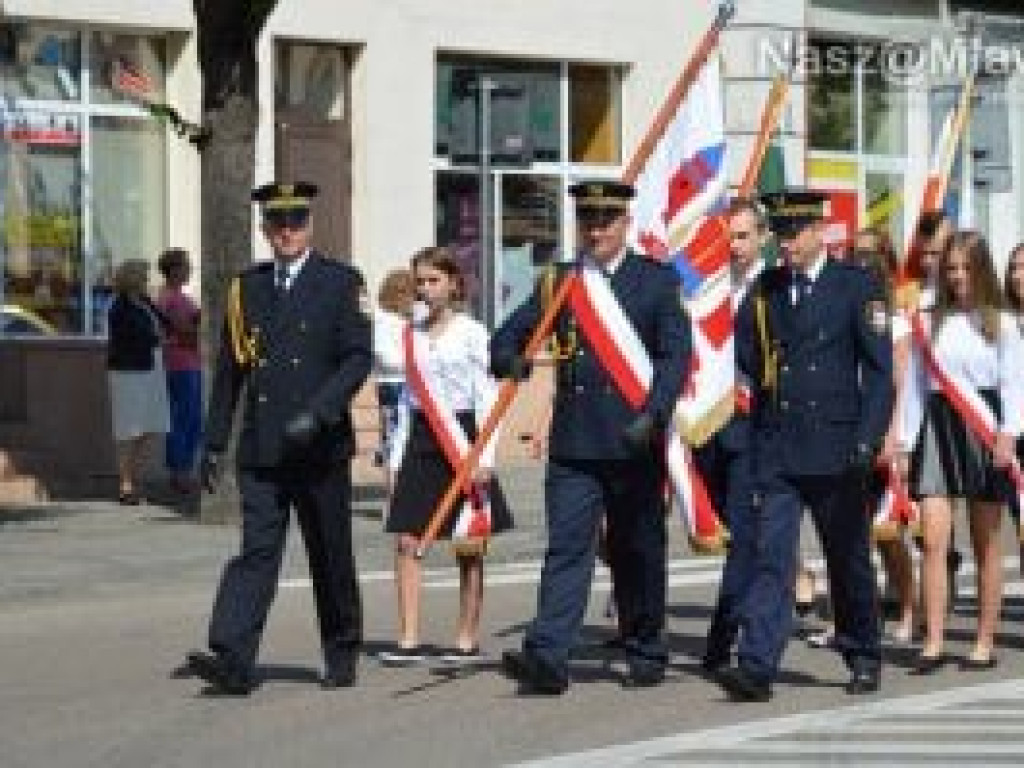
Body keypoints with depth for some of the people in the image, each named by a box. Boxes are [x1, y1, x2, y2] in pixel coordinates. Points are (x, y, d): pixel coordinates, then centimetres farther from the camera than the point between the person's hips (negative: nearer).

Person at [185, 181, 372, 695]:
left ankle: (342, 655, 23)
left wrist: (318, 412, -20)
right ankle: (232, 659, -16)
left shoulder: (339, 282, 1)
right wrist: (214, 441, 13)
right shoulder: (247, 287, 12)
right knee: (256, 551, -7)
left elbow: (359, 358, -7)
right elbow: (229, 370, 15)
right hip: (261, 449, 2)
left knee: (330, 557, 8)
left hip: (320, 446, -2)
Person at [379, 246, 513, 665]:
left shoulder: (471, 333, -4)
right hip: (420, 442, 5)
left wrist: (484, 455, -13)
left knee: (468, 545, 1)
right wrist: (398, 456, 12)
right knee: (406, 541, -3)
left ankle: (467, 639, 10)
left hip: (460, 438, -5)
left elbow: (487, 396, -6)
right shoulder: (413, 335, 12)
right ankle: (408, 639, -1)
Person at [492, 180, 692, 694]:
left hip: (634, 440, -2)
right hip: (574, 441, 2)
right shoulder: (560, 281, 11)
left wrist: (653, 413, -20)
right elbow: (508, 337, 12)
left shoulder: (657, 280, 2)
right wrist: (511, 362, -12)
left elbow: (676, 354, -6)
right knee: (566, 547, -7)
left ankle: (646, 653, 23)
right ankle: (547, 658, -14)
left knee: (638, 551, 9)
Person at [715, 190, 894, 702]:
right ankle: (756, 667, -12)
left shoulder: (855, 286, -1)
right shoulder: (764, 291, 9)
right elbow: (746, 362, 12)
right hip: (775, 451, 2)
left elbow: (878, 369, -5)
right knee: (769, 557, -7)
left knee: (849, 559, 11)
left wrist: (867, 440, -13)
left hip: (835, 450, -2)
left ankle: (863, 658, 26)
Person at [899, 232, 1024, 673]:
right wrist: (906, 439, 5)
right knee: (933, 540, -7)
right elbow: (914, 383, 10)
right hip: (937, 426, 2)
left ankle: (985, 642, 14)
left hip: (983, 426, -2)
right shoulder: (930, 321, 9)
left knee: (985, 542, 6)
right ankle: (933, 643, -6)